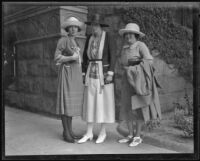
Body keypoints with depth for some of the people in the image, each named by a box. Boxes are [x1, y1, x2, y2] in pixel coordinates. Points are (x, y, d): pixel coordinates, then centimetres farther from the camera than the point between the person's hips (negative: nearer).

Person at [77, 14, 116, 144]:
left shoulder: (109, 37, -5)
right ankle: (89, 133, 9)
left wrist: (110, 73, -19)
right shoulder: (89, 38, 11)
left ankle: (103, 132, 10)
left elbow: (113, 56, -11)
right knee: (90, 102, 3)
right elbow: (85, 56, 14)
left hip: (104, 72, -5)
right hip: (92, 73, 5)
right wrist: (84, 73, 8)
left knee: (104, 102, -2)